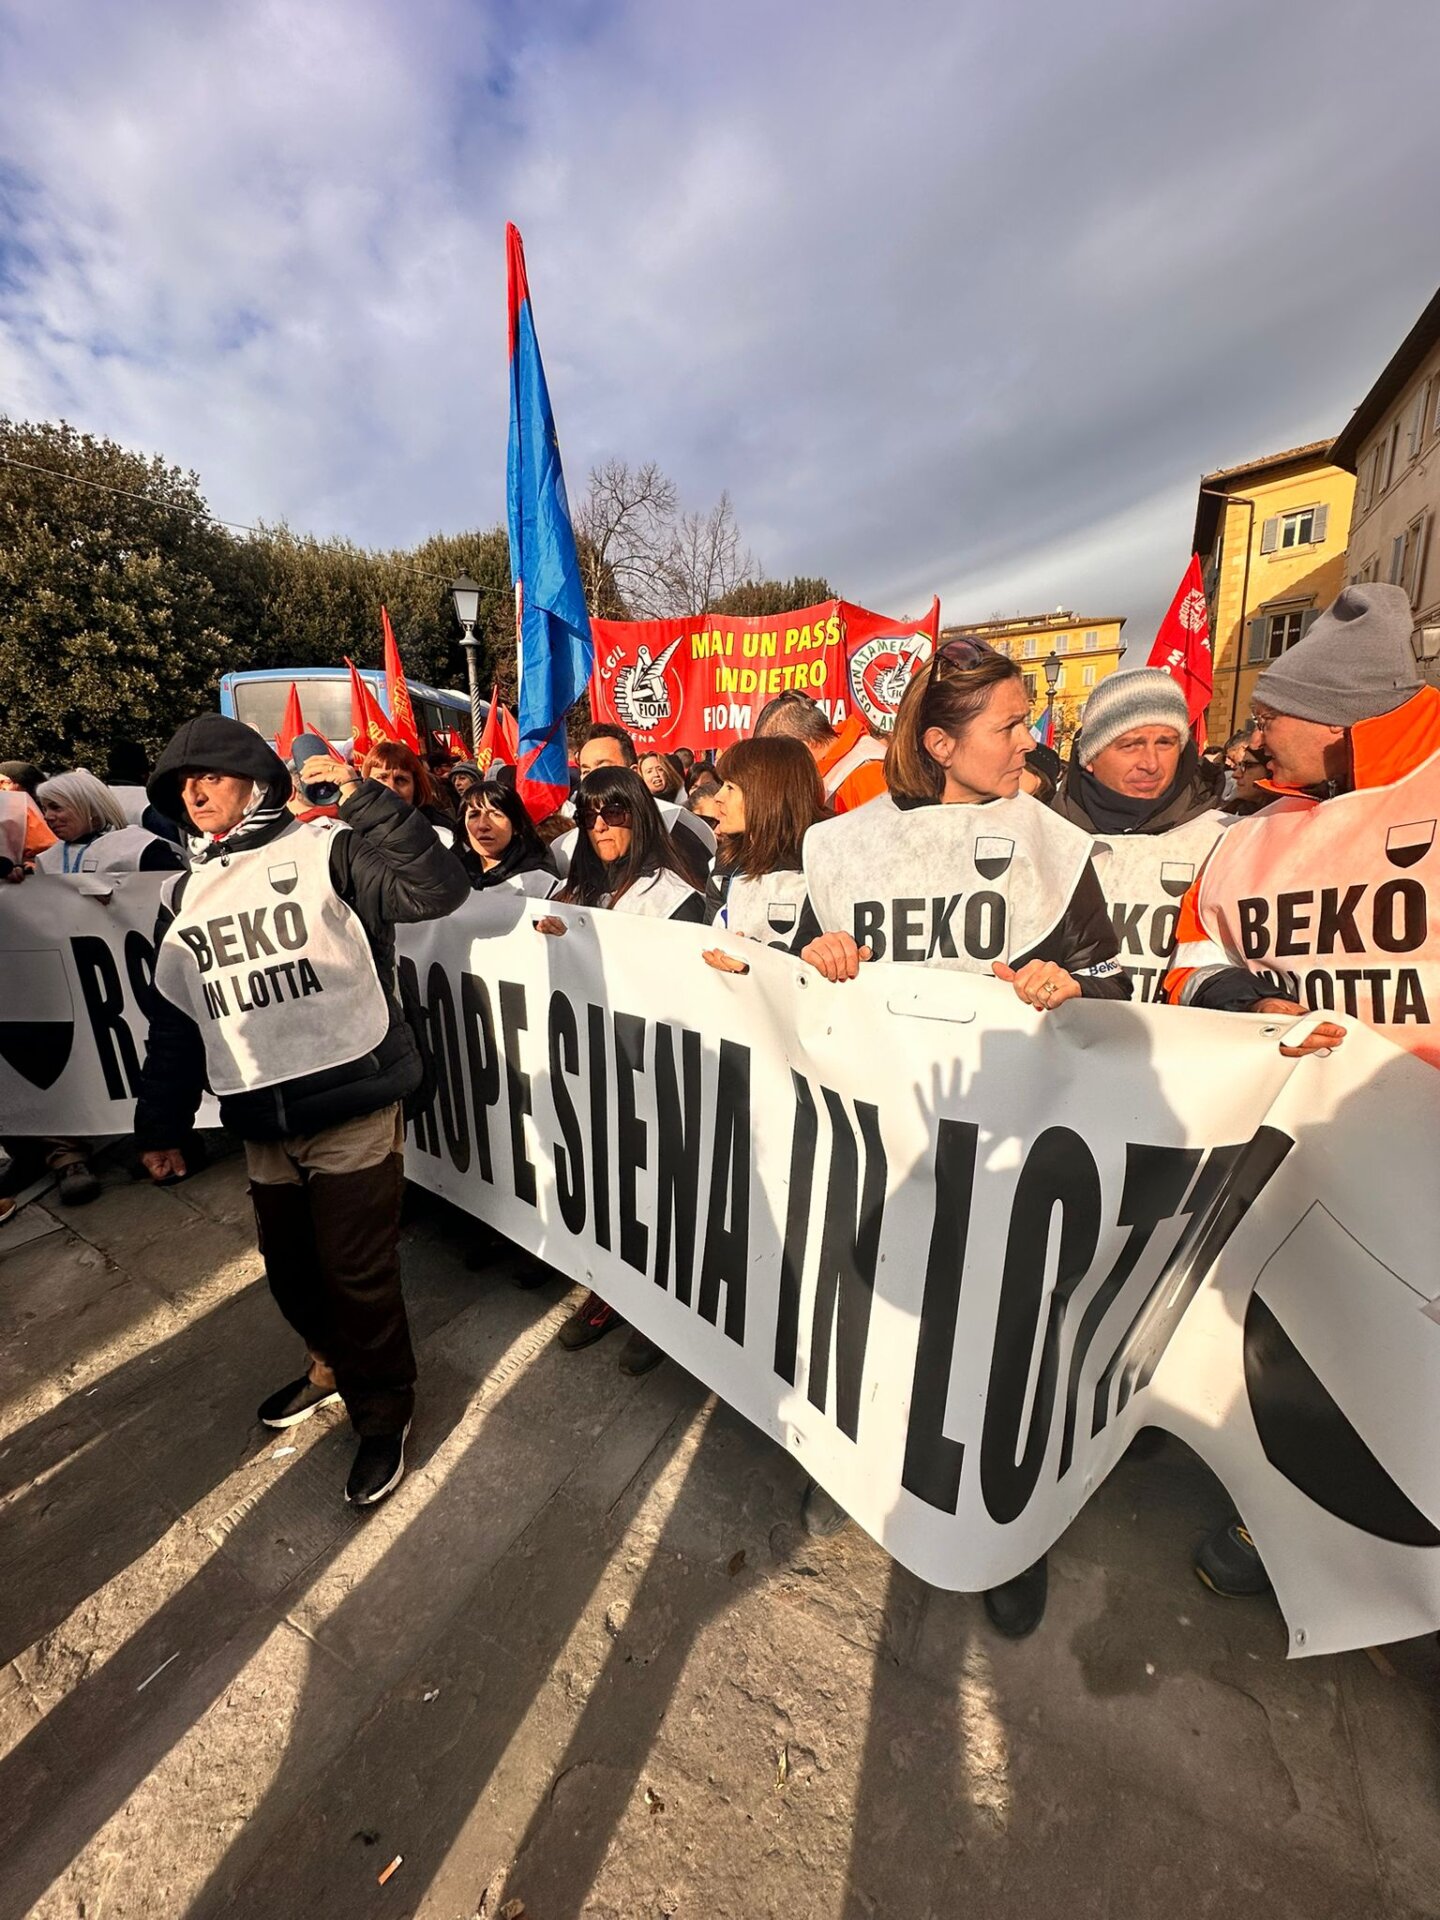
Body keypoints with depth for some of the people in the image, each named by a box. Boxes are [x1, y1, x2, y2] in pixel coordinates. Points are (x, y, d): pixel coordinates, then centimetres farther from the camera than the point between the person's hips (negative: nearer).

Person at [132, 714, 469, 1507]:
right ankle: (334, 1364, 49)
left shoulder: (327, 850, -5)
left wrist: (364, 798, -22)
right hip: (262, 1124, 7)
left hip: (354, 1107, -6)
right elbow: (173, 1019, 17)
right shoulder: (187, 895, 14)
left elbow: (438, 888, -21)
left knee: (357, 1273, 4)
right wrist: (161, 1123, 16)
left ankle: (383, 1412, 29)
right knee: (290, 1268, 20)